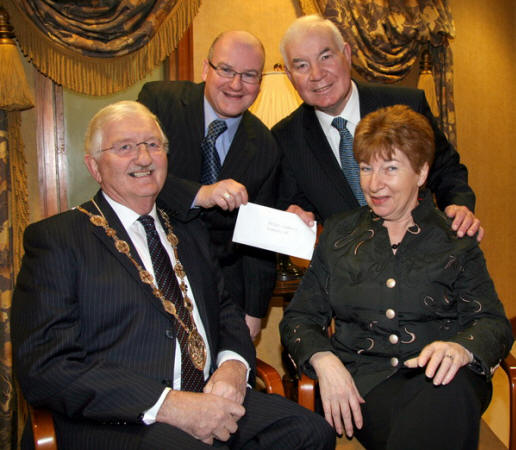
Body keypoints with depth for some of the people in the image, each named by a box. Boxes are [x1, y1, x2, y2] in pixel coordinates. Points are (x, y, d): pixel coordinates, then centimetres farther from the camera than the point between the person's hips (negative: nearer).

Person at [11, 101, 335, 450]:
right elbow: (44, 367, -9)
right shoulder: (55, 239, 0)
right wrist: (167, 405, -19)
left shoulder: (190, 233, 20)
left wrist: (234, 364, -5)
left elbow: (226, 310, 20)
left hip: (210, 401, 7)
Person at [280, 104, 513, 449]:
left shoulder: (455, 240, 10)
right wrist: (323, 359, -10)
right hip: (364, 380, -1)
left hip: (437, 379, 1)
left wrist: (459, 348, -20)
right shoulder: (338, 234, 14)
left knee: (450, 393, -35)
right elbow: (299, 318, 13)